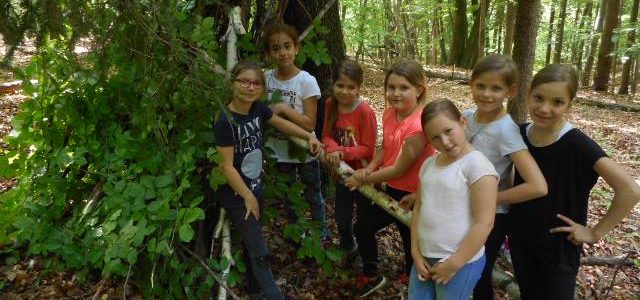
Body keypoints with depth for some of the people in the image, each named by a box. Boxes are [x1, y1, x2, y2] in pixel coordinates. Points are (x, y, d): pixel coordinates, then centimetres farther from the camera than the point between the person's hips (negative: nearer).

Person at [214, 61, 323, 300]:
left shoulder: (258, 109, -3)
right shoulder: (225, 121, -23)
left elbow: (281, 123, 15)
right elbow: (226, 166, -21)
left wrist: (310, 137, 6)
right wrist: (247, 197, -15)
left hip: (255, 186, 7)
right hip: (235, 195, -7)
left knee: (251, 242, 22)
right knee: (259, 253, -4)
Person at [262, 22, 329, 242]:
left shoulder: (307, 81, -18)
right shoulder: (266, 77, -7)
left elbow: (309, 124, -19)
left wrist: (284, 108, -26)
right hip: (279, 150, 3)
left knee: (313, 196, 16)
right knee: (288, 197, 20)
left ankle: (322, 234, 38)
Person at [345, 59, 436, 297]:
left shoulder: (419, 126, -29)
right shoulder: (389, 114, -5)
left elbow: (399, 169, -24)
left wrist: (364, 180, -14)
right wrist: (369, 169, -10)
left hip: (410, 194, -8)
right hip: (391, 188, 8)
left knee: (411, 240, 15)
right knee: (362, 227, 18)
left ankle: (411, 281, 44)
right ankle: (371, 276, 41)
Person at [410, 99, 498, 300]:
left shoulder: (477, 164, -15)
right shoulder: (428, 164, 6)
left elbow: (484, 223, -18)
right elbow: (418, 209, 10)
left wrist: (454, 264, -14)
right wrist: (416, 253, 1)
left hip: (461, 262, -6)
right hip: (425, 257, 6)